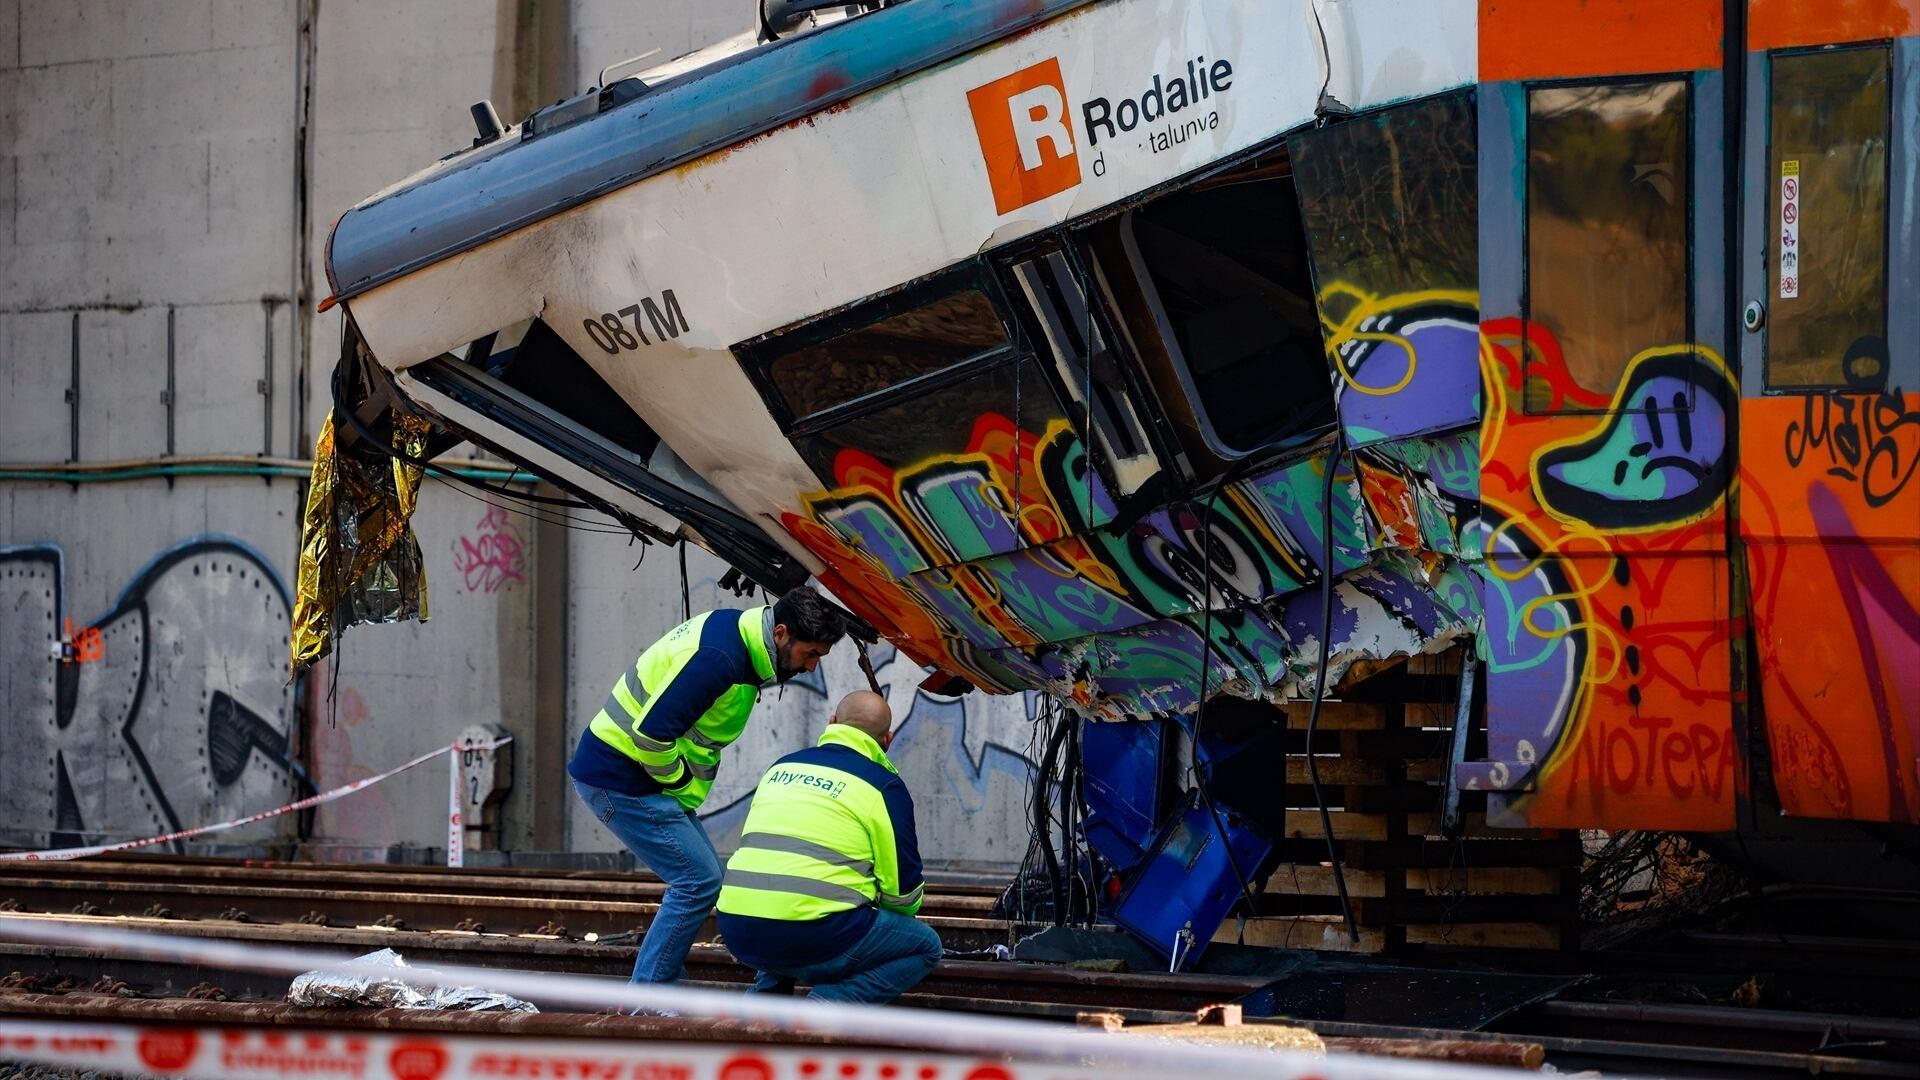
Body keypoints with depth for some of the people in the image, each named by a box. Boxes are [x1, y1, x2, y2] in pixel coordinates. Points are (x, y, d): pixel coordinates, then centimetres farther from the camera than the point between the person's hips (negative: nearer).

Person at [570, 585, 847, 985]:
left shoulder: (734, 630, 7)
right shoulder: (719, 659, -26)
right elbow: (651, 734, -28)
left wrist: (686, 791, 10)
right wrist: (683, 788, -12)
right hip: (619, 780, -10)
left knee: (699, 878, 12)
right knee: (699, 881, -10)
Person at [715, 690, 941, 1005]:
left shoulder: (781, 767, 20)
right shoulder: (884, 787, 3)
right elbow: (903, 886, 2)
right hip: (812, 937, -6)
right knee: (925, 946, 11)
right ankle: (827, 1007, -7)